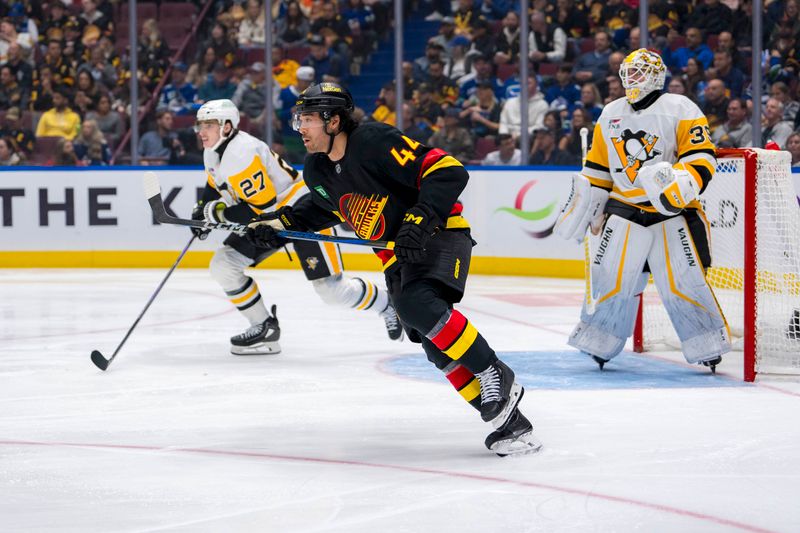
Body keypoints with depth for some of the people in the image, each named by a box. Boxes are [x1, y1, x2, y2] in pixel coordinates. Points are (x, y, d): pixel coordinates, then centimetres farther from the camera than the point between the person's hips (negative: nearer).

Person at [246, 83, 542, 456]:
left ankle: (496, 376, -18)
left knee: (417, 306, -33)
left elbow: (448, 171, -25)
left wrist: (419, 219, -34)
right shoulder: (317, 171, 4)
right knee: (436, 346, -4)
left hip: (439, 235, -8)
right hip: (396, 256, 8)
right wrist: (280, 222, 13)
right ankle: (509, 422, 0)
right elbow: (323, 208, 26)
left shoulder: (375, 142, -22)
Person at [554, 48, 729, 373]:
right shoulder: (610, 115, 13)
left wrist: (679, 186, -27)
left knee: (683, 281, -8)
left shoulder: (680, 110, -4)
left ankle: (709, 344, 6)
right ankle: (598, 343, 15)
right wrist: (584, 209, 16)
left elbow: (701, 159, -11)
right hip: (625, 210, 4)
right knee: (608, 277, 0)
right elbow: (597, 169, 20)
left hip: (673, 212, -4)